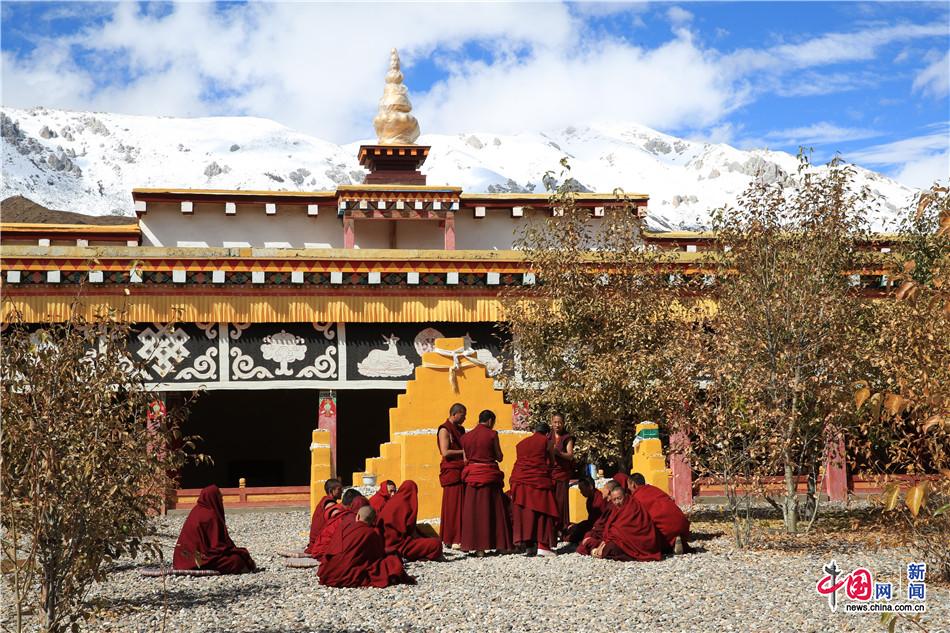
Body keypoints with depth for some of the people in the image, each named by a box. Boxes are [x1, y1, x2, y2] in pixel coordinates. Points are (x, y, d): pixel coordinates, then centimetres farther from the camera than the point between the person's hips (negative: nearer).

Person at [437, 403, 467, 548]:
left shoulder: (460, 430, 18)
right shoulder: (444, 430, -6)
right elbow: (445, 452, -15)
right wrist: (463, 452, -9)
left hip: (462, 471, 8)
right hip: (451, 471, -8)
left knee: (463, 505, 4)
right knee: (453, 506, -6)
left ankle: (462, 537, 7)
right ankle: (452, 540, -3)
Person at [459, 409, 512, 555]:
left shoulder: (466, 436, 6)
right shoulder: (492, 434, -6)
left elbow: (465, 459, 9)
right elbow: (499, 457, -1)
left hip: (472, 476, 3)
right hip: (489, 474, -3)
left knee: (473, 510, 6)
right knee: (493, 509, 6)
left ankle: (478, 547, 4)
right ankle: (500, 544, 10)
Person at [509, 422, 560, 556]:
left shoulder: (521, 443, 19)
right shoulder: (546, 442, 5)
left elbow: (520, 461, 15)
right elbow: (550, 463, 8)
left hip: (519, 481, 5)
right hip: (538, 481, -5)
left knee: (523, 513, 7)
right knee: (542, 512, 0)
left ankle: (528, 546, 7)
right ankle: (542, 545, -6)